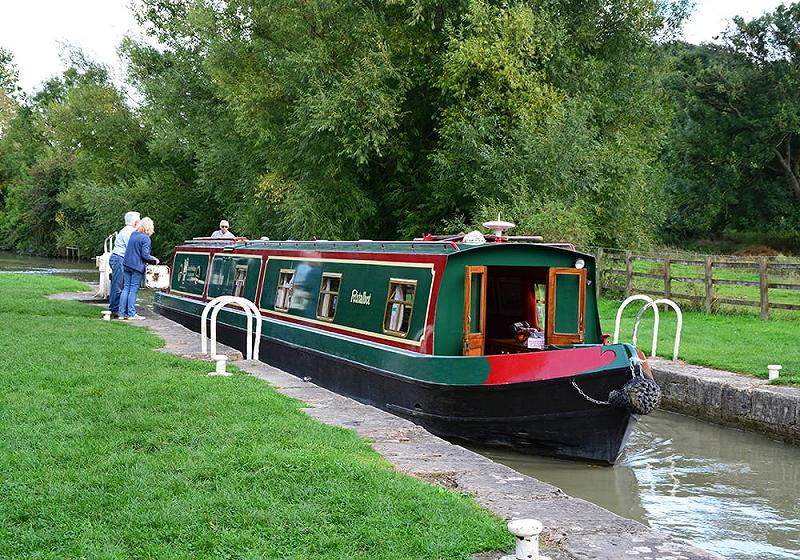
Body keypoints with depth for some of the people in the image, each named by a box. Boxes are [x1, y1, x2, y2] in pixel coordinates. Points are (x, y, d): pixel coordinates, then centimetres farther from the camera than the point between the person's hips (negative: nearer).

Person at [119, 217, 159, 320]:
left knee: (126, 288, 10)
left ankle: (122, 313, 11)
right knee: (133, 290, -2)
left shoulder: (133, 234, 11)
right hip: (137, 266, -7)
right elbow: (145, 255, -16)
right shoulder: (145, 239, -12)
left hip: (127, 265, 7)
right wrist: (154, 260, 1)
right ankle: (131, 314, 1)